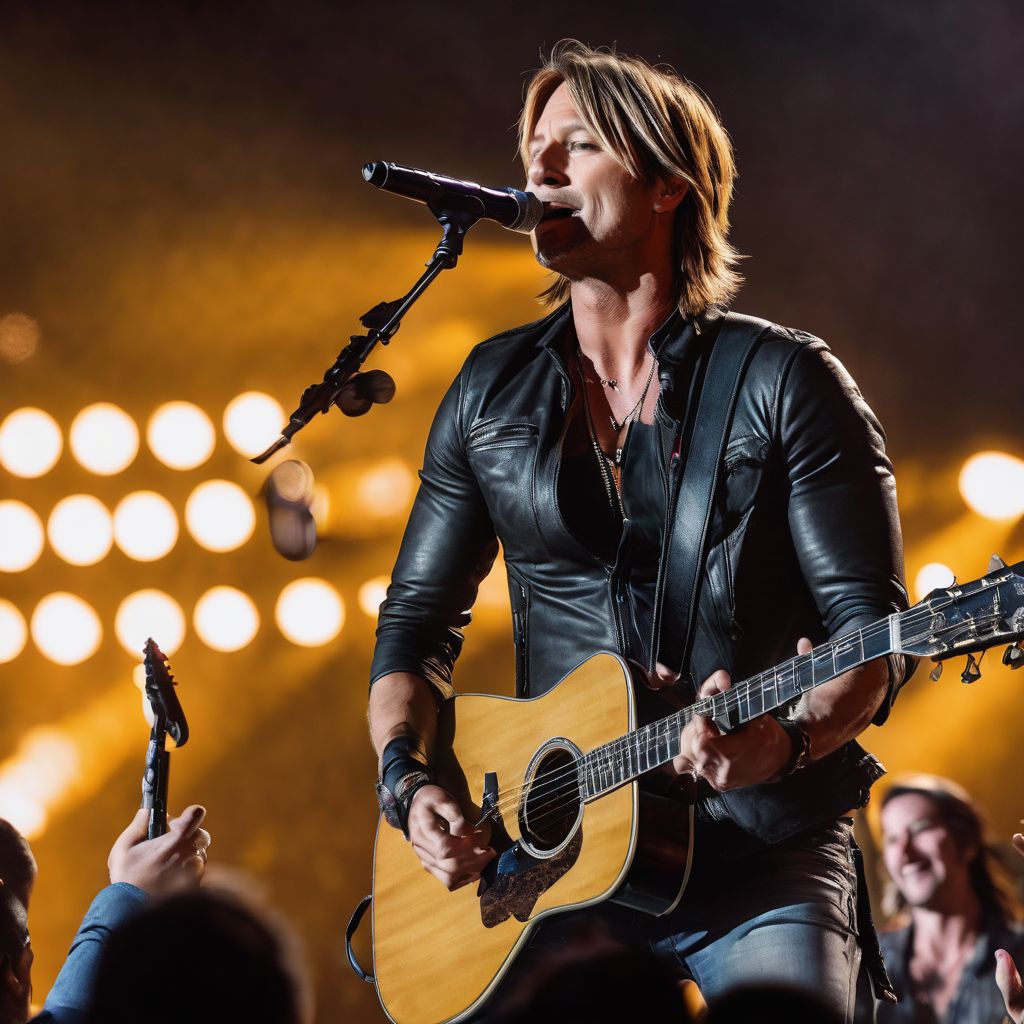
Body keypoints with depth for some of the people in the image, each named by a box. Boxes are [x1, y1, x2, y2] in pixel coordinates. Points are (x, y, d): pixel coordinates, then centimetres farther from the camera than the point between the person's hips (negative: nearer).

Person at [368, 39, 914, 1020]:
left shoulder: (787, 381, -1)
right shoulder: (491, 391, 12)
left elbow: (873, 630, -5)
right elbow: (417, 616, 17)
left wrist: (789, 738, -24)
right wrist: (407, 781, 0)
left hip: (761, 855, -3)